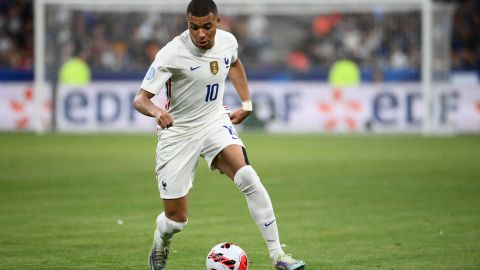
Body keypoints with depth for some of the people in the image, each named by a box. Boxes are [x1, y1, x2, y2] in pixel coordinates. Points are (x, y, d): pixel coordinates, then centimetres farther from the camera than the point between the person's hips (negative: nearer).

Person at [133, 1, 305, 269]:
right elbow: (140, 99, -24)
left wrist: (246, 103, 14)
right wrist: (157, 111, -46)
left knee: (247, 177, -26)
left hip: (215, 122, 3)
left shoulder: (228, 41, -6)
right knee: (177, 219, 1)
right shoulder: (173, 54, -22)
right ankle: (160, 243, 41)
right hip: (178, 132, -3)